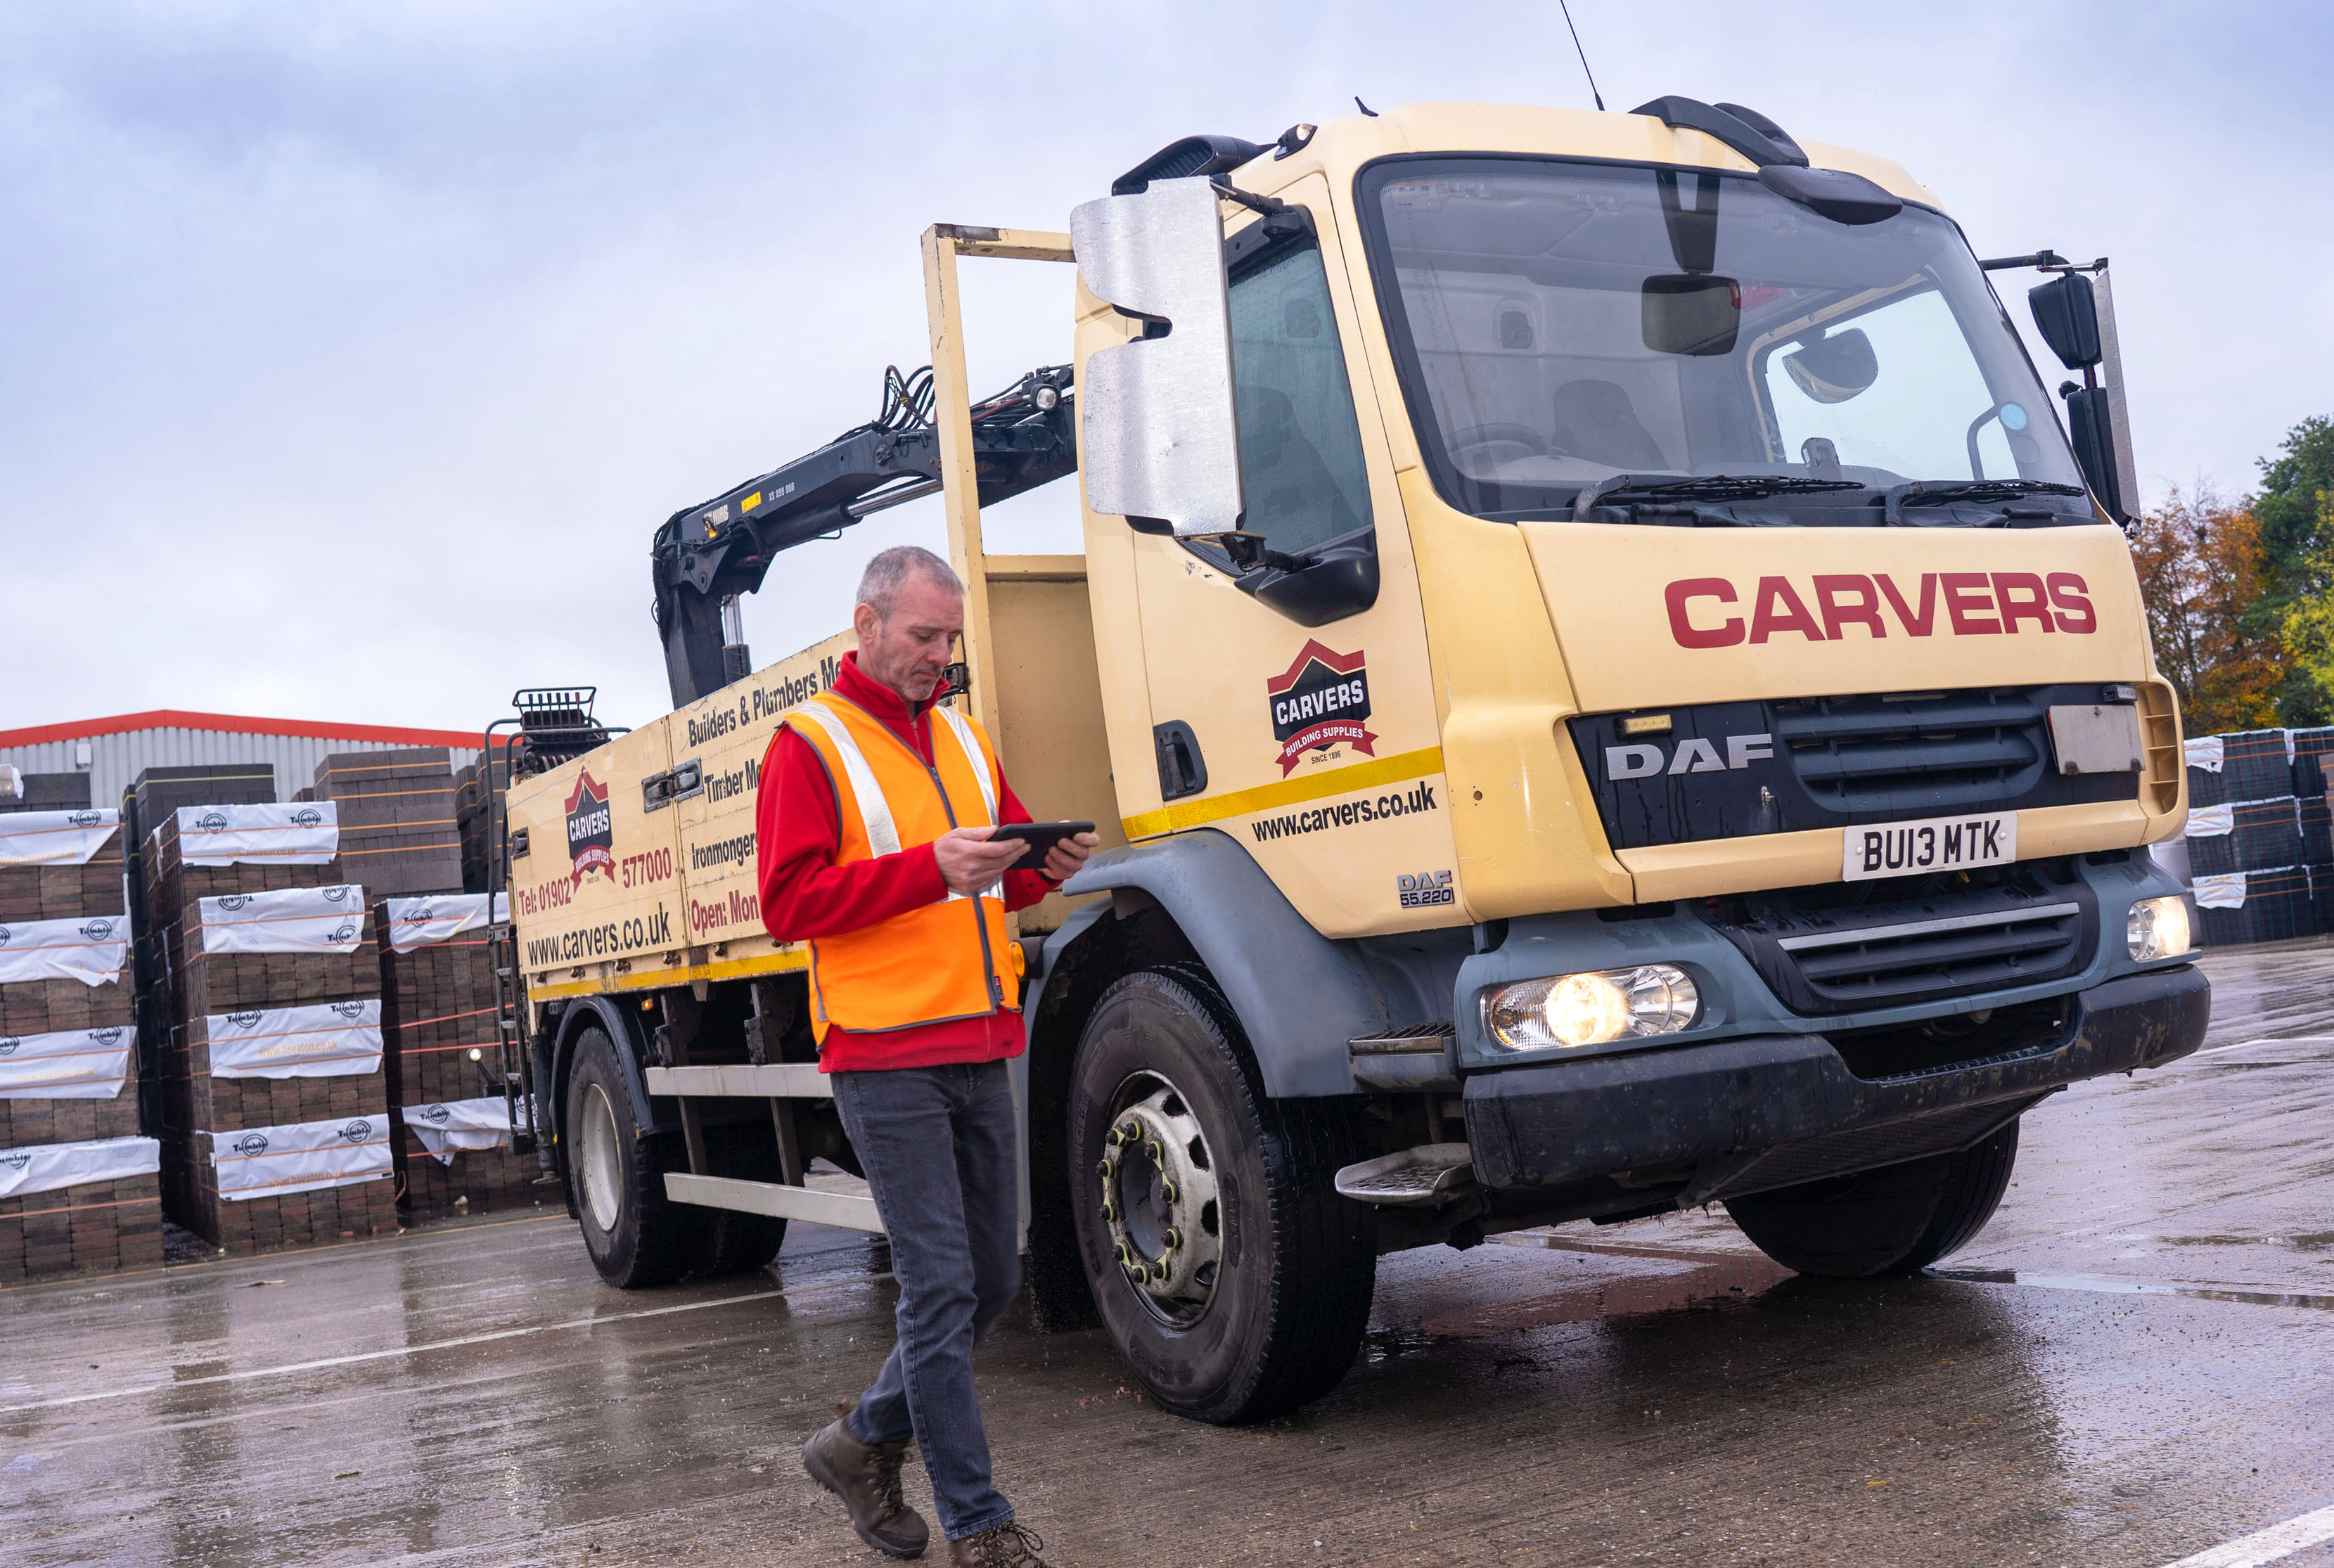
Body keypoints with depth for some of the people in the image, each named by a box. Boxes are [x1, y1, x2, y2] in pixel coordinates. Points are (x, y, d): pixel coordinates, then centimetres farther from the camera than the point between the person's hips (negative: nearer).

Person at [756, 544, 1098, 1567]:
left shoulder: (963, 740, 18)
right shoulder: (809, 743, -3)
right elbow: (790, 903, -11)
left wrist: (1047, 865, -2)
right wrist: (929, 868, -21)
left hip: (980, 1050, 7)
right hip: (885, 1057, -7)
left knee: (990, 1278, 11)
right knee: (939, 1284, -6)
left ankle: (864, 1443, 30)